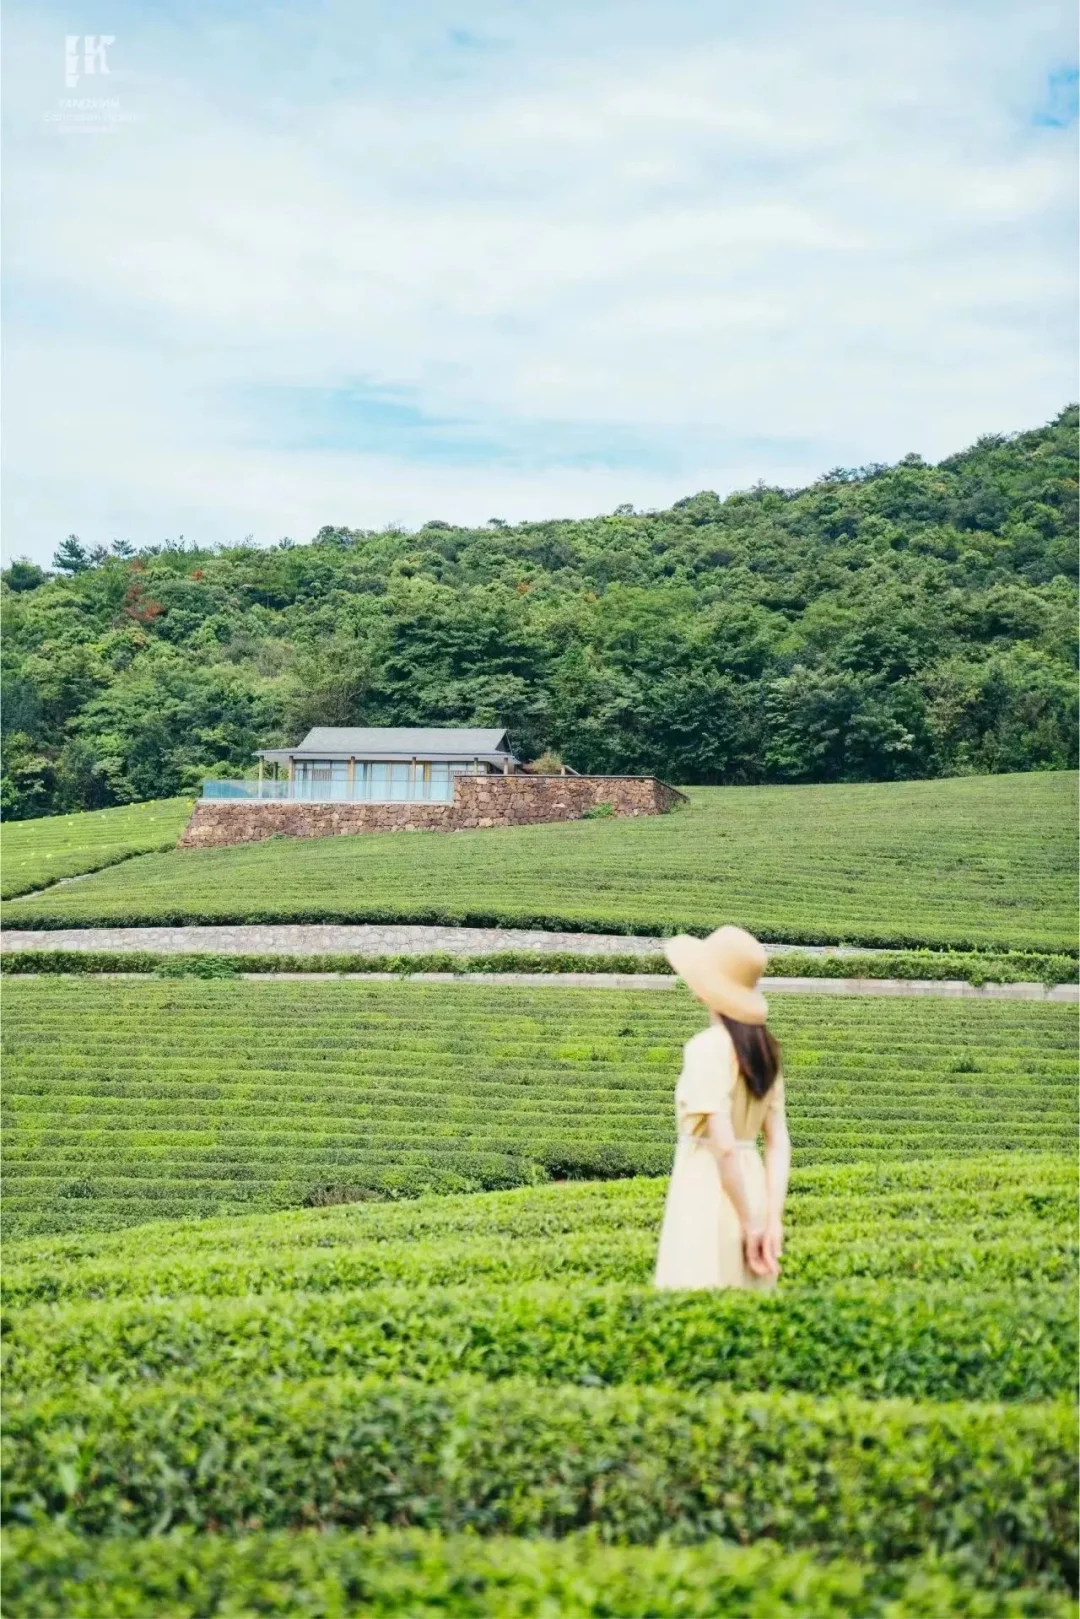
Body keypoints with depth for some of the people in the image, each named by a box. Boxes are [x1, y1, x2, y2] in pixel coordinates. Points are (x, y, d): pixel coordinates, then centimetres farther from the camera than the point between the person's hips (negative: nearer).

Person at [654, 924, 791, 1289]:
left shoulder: (708, 1047, -15)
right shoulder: (763, 1048, 8)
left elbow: (723, 1144, -21)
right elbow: (779, 1142, 5)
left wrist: (750, 1223, -15)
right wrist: (773, 1219, 2)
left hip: (709, 1194, -8)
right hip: (752, 1187, 8)